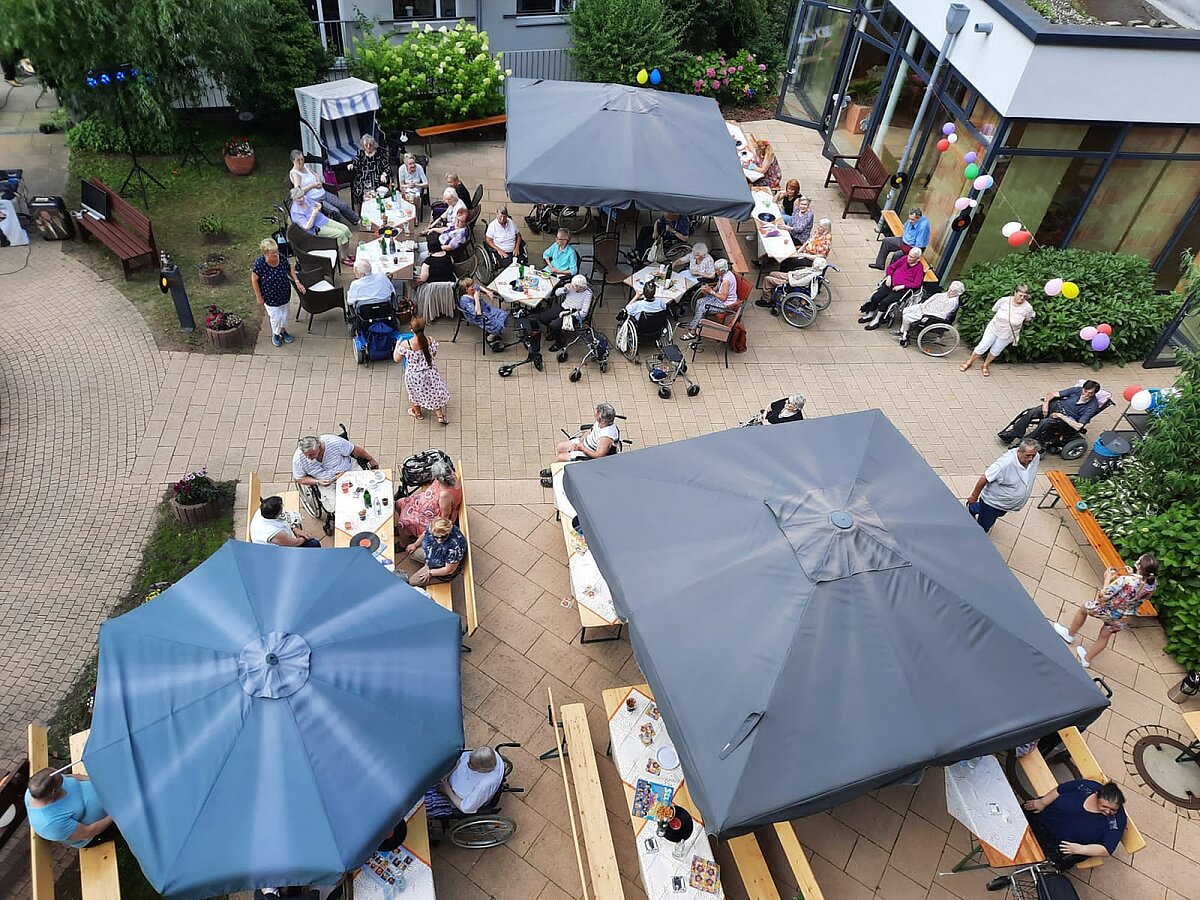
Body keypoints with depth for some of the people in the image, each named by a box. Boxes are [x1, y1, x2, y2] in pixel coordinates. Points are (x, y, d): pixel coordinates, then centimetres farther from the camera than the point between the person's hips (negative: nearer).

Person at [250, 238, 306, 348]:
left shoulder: (282, 259, -17)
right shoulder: (259, 264, -27)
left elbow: (290, 271, 3)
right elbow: (254, 280, -15)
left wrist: (297, 282, -9)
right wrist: (259, 297, -9)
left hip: (285, 294, 4)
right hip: (270, 297, -4)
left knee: (284, 315, 21)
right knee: (275, 317, 6)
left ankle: (283, 331, 50)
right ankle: (275, 334, 37)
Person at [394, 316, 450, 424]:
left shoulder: (405, 344, -28)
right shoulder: (430, 342, -22)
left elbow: (396, 359, -11)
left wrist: (397, 345, 4)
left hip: (413, 376, -1)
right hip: (429, 374, 1)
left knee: (415, 392, 29)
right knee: (435, 392, 26)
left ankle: (417, 412, 51)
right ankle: (440, 415, 32)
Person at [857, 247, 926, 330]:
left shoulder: (919, 267, -5)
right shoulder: (904, 259, 10)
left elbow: (917, 284, -12)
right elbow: (891, 267, 19)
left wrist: (902, 286, -18)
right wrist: (889, 276, 0)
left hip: (903, 290, -5)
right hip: (891, 284, 5)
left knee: (885, 301, -25)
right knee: (875, 297, -14)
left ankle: (876, 320, -9)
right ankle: (870, 315, 6)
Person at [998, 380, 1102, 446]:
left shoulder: (1092, 405, -15)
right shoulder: (1078, 390, -2)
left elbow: (1078, 426, -22)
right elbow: (1053, 394, 4)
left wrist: (1061, 416, -22)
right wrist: (1046, 403, -14)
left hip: (1068, 420, -5)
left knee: (1045, 422, -36)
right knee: (1032, 412, -22)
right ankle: (1010, 435, -17)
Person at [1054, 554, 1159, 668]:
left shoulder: (1125, 580, -37)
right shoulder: (1153, 583, -19)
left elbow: (1103, 596, -29)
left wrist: (1107, 579, -15)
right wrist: (1132, 575, -3)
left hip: (1107, 611, -5)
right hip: (1124, 618, 5)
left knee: (1083, 609, 27)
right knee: (1104, 637, 27)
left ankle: (1070, 634, 46)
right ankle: (1086, 659, 45)